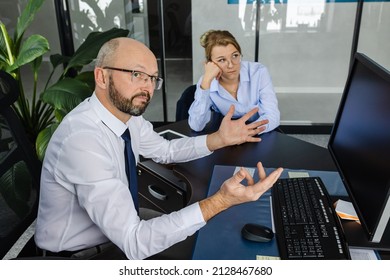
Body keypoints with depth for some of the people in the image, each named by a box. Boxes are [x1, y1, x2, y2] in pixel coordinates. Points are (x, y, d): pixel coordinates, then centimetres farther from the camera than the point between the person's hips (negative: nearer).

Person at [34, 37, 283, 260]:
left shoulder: (128, 112, -9)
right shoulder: (82, 140, -34)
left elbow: (166, 150, 9)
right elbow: (134, 242, -34)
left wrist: (220, 139, -6)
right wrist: (221, 201, -40)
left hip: (118, 229, 7)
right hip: (79, 255, -7)